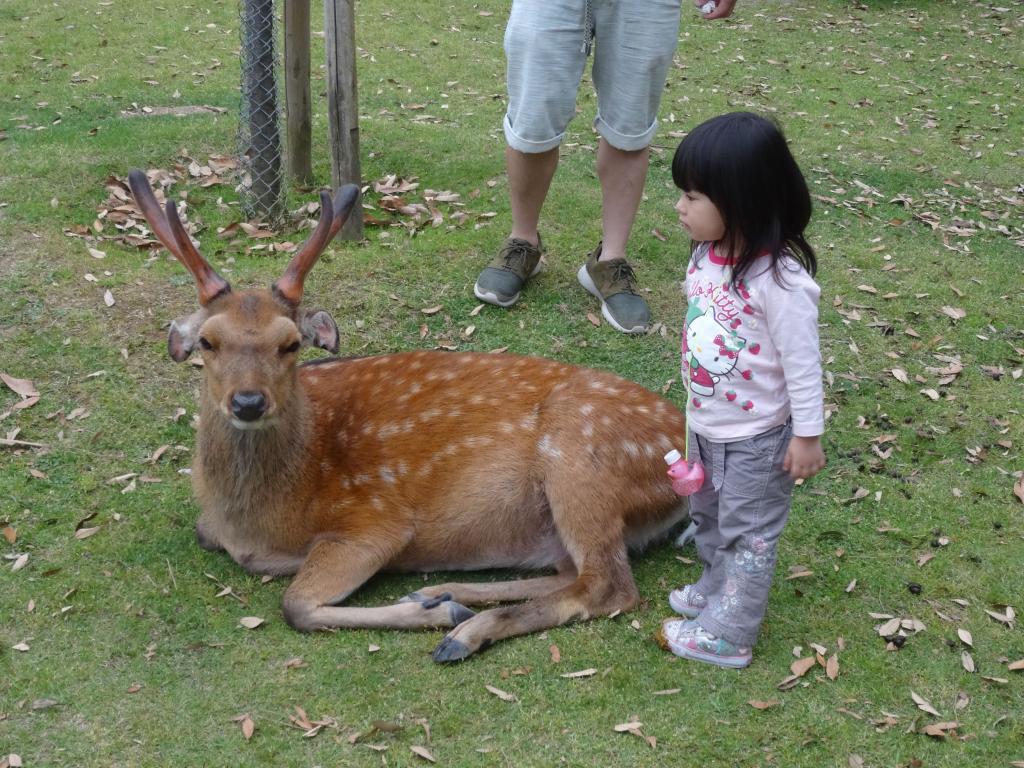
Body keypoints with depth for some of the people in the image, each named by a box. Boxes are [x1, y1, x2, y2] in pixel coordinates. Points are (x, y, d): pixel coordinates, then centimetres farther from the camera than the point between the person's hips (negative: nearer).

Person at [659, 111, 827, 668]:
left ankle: (727, 634, 24)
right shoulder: (707, 255, -7)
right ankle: (715, 589, 50)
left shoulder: (779, 281, -31)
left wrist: (808, 436, -16)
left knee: (748, 533, 11)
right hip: (704, 425, 8)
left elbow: (802, 364, -23)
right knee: (708, 517, 27)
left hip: (756, 438, -8)